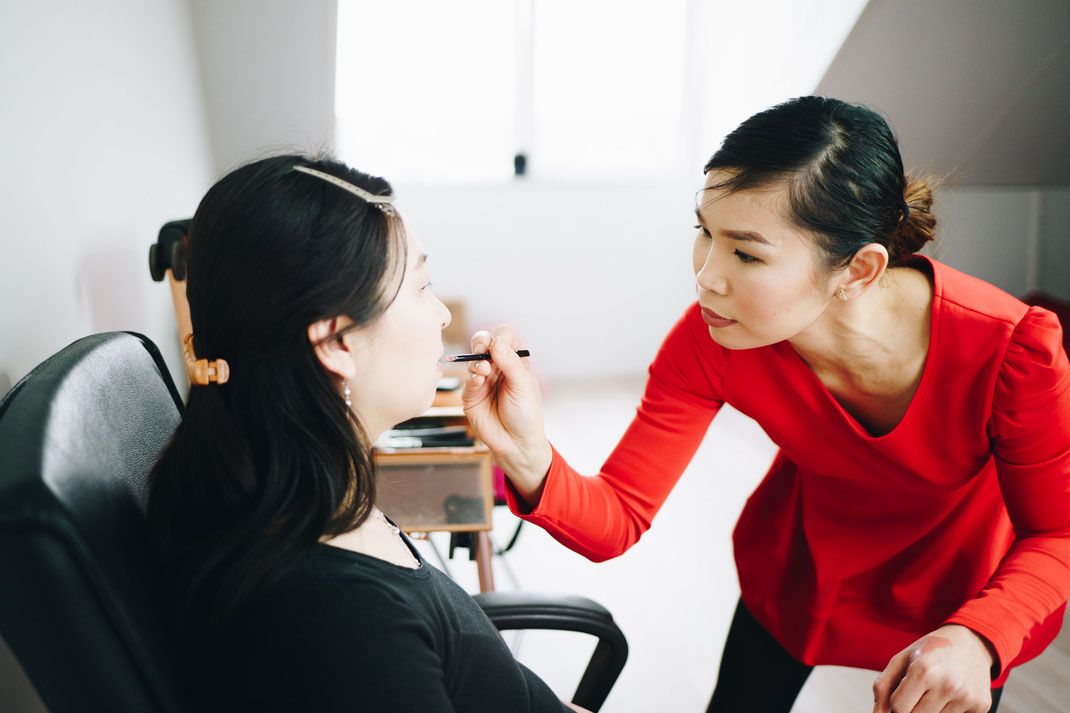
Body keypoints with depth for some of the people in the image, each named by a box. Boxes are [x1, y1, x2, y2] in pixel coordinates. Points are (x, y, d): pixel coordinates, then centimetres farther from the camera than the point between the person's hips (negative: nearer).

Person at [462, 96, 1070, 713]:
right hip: (799, 571, 2)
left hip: (960, 598, -1)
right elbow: (616, 521, -27)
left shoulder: (1009, 347, -36)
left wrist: (977, 639, -40)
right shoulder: (709, 342, -31)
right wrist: (530, 461, -48)